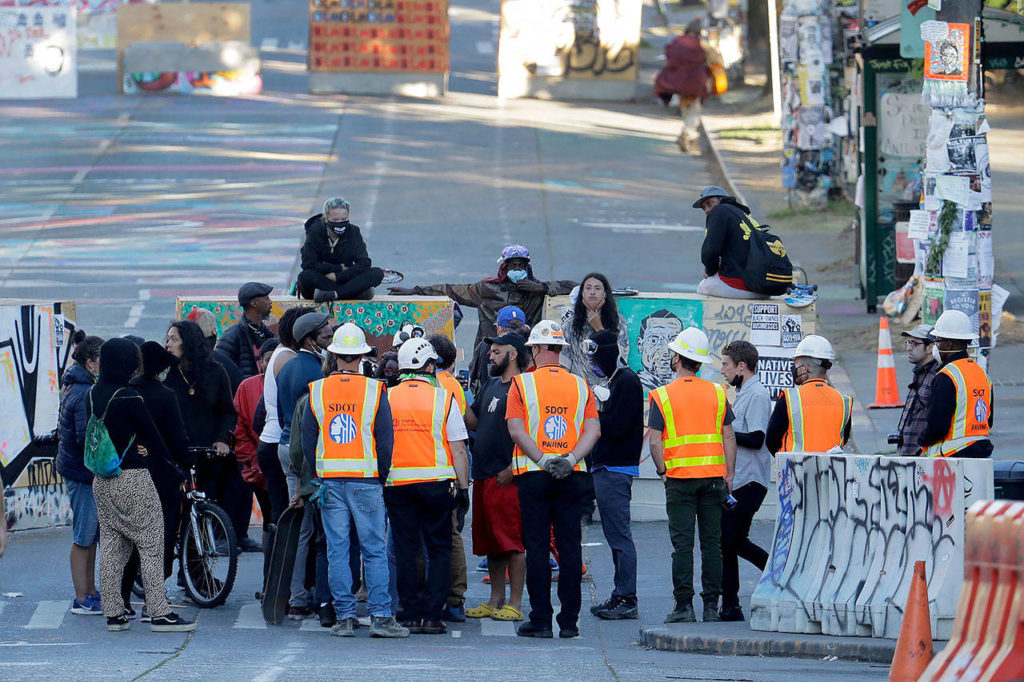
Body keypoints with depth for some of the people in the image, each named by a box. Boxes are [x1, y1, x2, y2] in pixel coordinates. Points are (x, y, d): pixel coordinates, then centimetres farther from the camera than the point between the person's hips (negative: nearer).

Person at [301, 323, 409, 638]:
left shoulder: (318, 391, 2)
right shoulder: (375, 391, -4)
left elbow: (308, 439, 5)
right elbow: (386, 439, -4)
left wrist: (319, 476, 13)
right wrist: (382, 477, 8)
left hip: (330, 480, 2)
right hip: (366, 479, -2)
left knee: (337, 550, 5)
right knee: (375, 550, 1)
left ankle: (345, 617, 3)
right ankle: (380, 616, -4)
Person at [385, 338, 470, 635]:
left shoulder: (387, 398, 2)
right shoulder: (443, 398, -3)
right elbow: (458, 449, -3)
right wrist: (463, 486, 3)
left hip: (396, 484, 2)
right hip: (437, 482, -2)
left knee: (405, 550, 7)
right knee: (439, 550, 6)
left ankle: (410, 614, 6)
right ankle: (431, 615, -1)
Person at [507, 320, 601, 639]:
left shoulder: (522, 384, -1)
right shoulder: (580, 385, 7)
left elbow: (516, 430, -11)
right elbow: (594, 430, -1)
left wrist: (543, 460, -12)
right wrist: (570, 459, -9)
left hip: (534, 477, -2)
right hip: (572, 478, 2)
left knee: (537, 547, 1)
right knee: (570, 547, 4)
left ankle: (540, 620, -1)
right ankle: (569, 621, 4)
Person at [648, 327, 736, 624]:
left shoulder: (662, 396, -3)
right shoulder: (717, 394, 6)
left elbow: (655, 441, -7)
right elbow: (729, 437, 5)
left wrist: (662, 471, 6)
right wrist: (729, 475, 8)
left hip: (679, 478, -2)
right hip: (713, 477, 3)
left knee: (682, 543, -1)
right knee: (711, 543, 5)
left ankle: (684, 605, -5)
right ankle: (711, 605, 4)